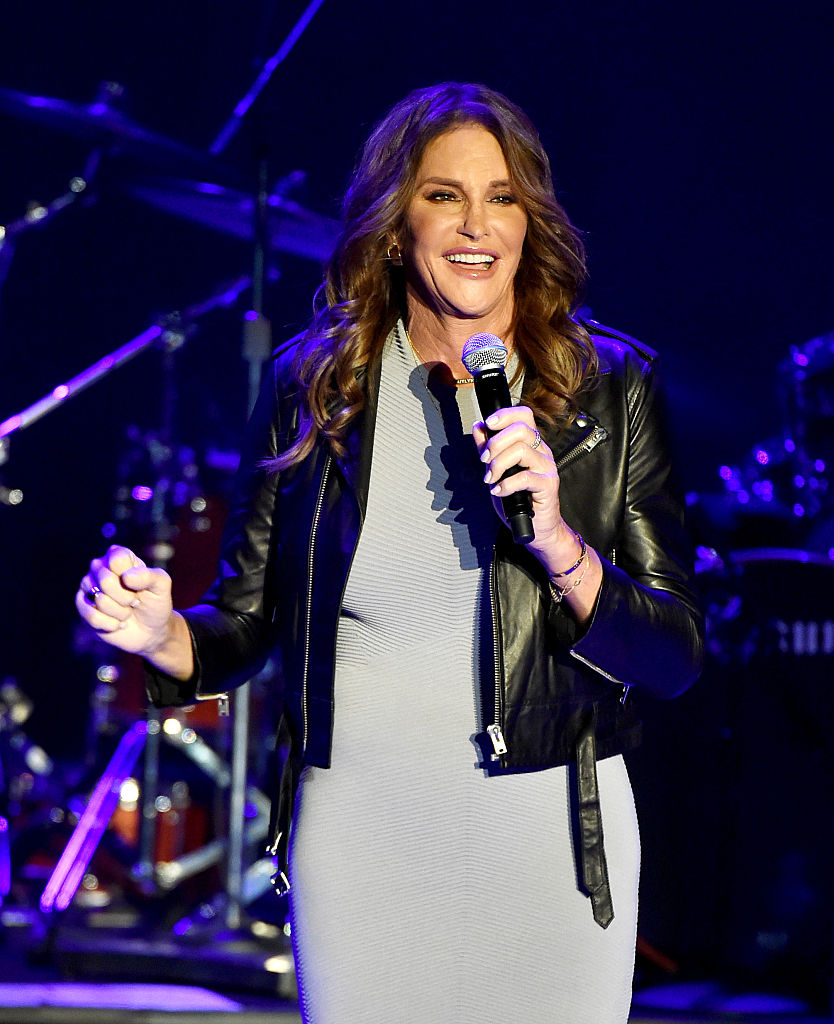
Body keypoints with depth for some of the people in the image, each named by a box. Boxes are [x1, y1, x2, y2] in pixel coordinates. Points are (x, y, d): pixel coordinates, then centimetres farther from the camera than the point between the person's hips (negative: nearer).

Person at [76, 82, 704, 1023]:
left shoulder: (612, 386, -2)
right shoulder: (309, 385, 1)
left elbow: (676, 658, -5)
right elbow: (245, 624, 5)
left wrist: (557, 540, -21)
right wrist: (163, 634, -17)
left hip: (550, 837, 0)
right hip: (356, 836, 1)